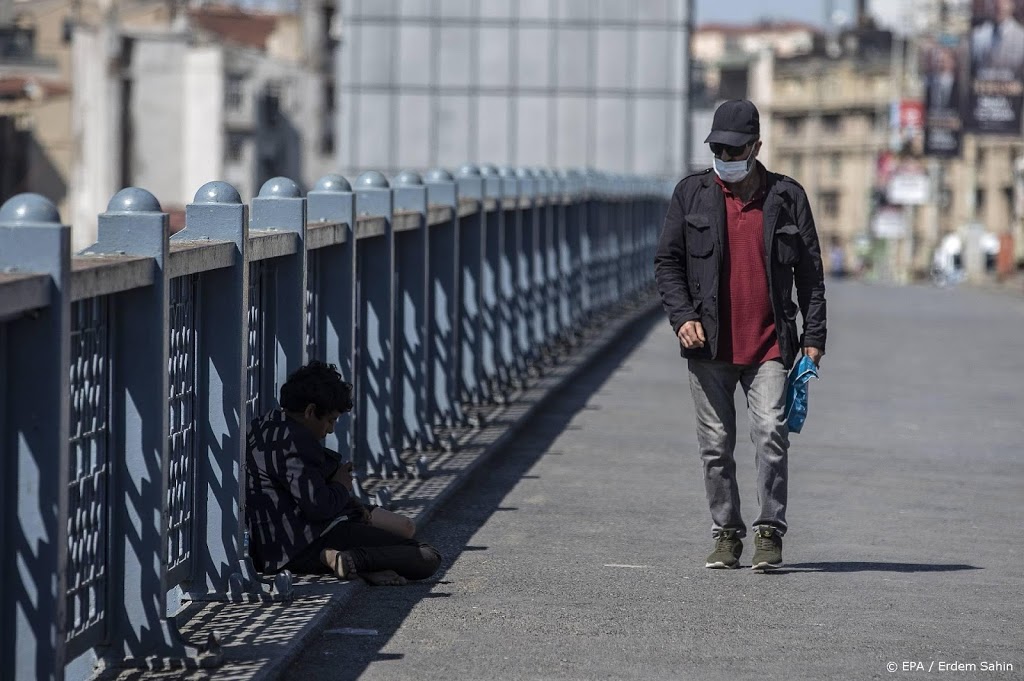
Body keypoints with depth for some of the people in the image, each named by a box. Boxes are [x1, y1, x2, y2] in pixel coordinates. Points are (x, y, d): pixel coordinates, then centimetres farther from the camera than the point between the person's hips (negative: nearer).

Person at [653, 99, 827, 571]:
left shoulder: (787, 196, 6)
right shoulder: (691, 194, 7)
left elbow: (810, 272, 9)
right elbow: (666, 262, 9)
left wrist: (813, 335, 2)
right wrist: (682, 316, -5)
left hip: (768, 345, -1)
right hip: (709, 344, 1)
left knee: (771, 435, -13)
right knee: (716, 445, 5)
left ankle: (769, 533, -7)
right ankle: (726, 534, 16)